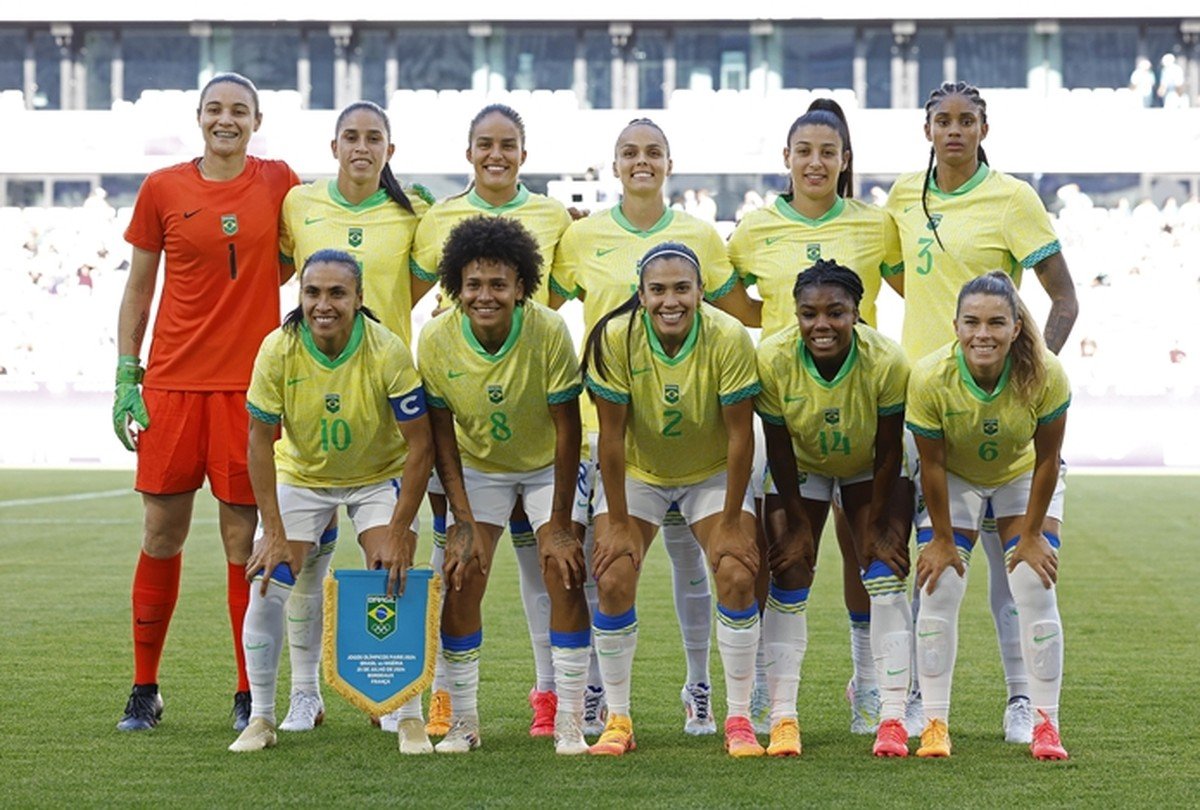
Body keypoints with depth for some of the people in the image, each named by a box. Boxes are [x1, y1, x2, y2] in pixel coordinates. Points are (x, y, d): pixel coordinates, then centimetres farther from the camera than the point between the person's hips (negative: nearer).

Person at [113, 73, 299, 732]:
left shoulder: (277, 181, 4)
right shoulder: (162, 189, 3)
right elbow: (137, 288, 8)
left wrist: (247, 283, 1)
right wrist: (126, 375, 3)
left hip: (248, 381, 0)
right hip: (172, 380, 0)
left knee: (243, 539, 0)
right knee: (162, 533, 3)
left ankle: (250, 694, 9)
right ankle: (144, 688, 13)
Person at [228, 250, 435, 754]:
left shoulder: (387, 352, -27)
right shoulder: (278, 350, -23)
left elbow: (420, 444, -20)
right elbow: (261, 439, -13)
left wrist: (398, 534, -22)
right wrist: (275, 534, -16)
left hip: (380, 476, -2)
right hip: (300, 475, 2)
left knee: (394, 581, -17)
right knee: (267, 587, -9)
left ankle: (410, 718, -4)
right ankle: (260, 718, 6)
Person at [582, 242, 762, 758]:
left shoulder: (729, 339, -25)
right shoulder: (615, 338, -24)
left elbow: (740, 435, -18)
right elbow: (611, 435, -17)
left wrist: (731, 521, -15)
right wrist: (619, 522, -14)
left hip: (712, 473, 0)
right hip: (636, 472, 0)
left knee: (737, 576, -16)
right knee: (613, 581, -13)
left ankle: (739, 720, -2)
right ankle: (617, 719, 2)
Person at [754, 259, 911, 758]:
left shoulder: (886, 362, -32)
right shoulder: (773, 361, -30)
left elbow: (888, 451, -18)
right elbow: (778, 449, -16)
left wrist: (877, 525, -12)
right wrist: (798, 523, -10)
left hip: (868, 470, 0)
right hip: (803, 468, 0)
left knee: (885, 576, -11)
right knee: (789, 579, -8)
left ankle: (893, 717, -9)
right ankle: (783, 717, -4)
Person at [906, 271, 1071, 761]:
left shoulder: (1046, 376, -33)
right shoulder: (930, 378, -34)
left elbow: (1047, 460, -19)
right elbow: (932, 464, -21)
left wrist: (1032, 534, -11)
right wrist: (942, 538, -12)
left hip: (1023, 478, 0)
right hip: (954, 481, 0)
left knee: (1036, 589, -9)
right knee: (939, 591, -9)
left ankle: (1045, 724, 1)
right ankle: (935, 723, -1)